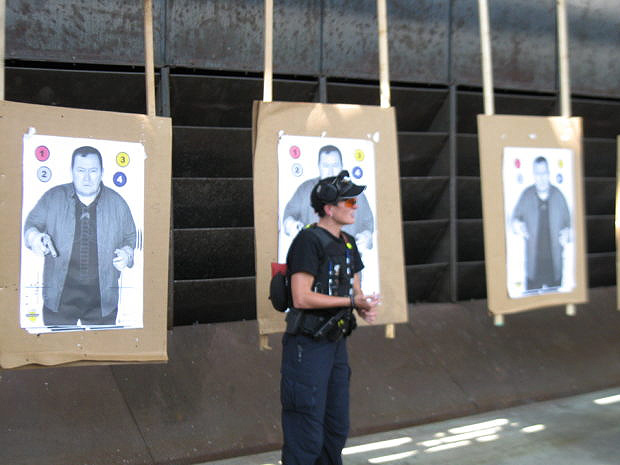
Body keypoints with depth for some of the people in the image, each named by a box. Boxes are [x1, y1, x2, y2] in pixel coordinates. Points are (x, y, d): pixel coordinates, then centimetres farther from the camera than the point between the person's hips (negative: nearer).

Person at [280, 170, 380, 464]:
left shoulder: (348, 243, 12)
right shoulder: (309, 240, -16)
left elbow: (355, 289, 16)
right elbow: (302, 298, -22)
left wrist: (365, 308, -7)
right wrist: (351, 301, -19)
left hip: (337, 343, 9)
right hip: (308, 346, -9)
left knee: (337, 430, 18)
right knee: (306, 438, -4)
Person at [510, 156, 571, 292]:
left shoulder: (558, 195, 0)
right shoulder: (526, 195, -1)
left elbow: (567, 222, 9)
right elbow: (515, 216, 9)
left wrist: (566, 233, -11)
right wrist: (516, 224, -13)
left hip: (554, 263, 1)